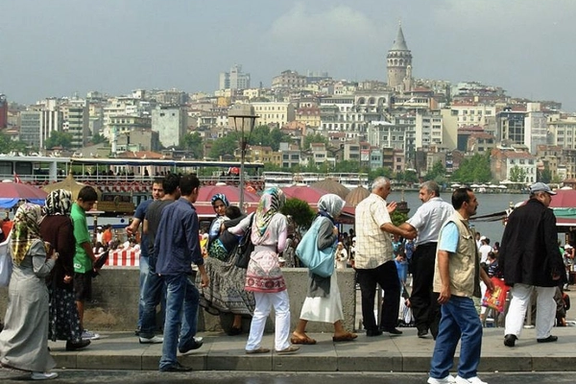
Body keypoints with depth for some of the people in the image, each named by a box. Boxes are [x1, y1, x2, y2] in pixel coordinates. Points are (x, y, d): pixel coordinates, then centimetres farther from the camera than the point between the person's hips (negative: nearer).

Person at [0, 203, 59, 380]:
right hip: (32, 288, -7)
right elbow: (40, 271, -16)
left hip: (15, 286, 7)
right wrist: (52, 259, -1)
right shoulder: (36, 243, -16)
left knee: (17, 325, 15)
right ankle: (39, 368, 7)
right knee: (35, 328, 1)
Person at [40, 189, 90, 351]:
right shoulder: (64, 221, -14)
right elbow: (64, 248, -21)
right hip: (59, 272, -7)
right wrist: (69, 271, -16)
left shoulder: (43, 221, 8)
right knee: (65, 305, 3)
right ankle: (72, 339, 10)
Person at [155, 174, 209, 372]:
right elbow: (193, 246, -16)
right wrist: (203, 272, -8)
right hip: (178, 268, -9)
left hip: (164, 266, 9)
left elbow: (157, 240, 15)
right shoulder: (189, 213, -14)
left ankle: (186, 340, 31)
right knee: (174, 314, -6)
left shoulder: (167, 209, 10)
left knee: (192, 296, 28)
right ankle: (168, 361, -5)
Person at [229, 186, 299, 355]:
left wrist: (226, 228, 33)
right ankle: (282, 344, 3)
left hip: (255, 263, 6)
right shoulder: (279, 218, -6)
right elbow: (281, 246, -9)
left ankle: (253, 345, 13)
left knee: (261, 309, 14)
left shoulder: (254, 216, 8)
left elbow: (235, 230, 12)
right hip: (270, 263, -6)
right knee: (282, 308, 4)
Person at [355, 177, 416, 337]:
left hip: (362, 257, 7)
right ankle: (387, 324, 0)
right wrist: (405, 233, -25)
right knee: (392, 289, 4)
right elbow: (385, 225, -24)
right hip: (380, 255, -7)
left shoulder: (361, 205, 18)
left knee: (367, 293, 6)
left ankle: (370, 328, 4)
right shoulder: (378, 203, -8)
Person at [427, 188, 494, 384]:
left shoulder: (464, 226, 18)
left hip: (457, 289, 10)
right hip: (454, 289, -10)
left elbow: (471, 258, 29)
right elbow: (443, 255, -22)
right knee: (472, 328, -8)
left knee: (449, 331, 11)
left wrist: (485, 277, 32)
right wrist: (445, 286, -27)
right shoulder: (453, 225, -14)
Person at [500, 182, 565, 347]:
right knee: (545, 301, 13)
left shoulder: (516, 213, 7)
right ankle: (543, 334, 19)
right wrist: (556, 267, -12)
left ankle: (511, 332, -13)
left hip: (519, 268, 4)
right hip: (541, 266, -4)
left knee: (518, 300, 4)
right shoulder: (546, 214, -10)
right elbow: (551, 243, -15)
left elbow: (506, 241, 9)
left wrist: (504, 266, 14)